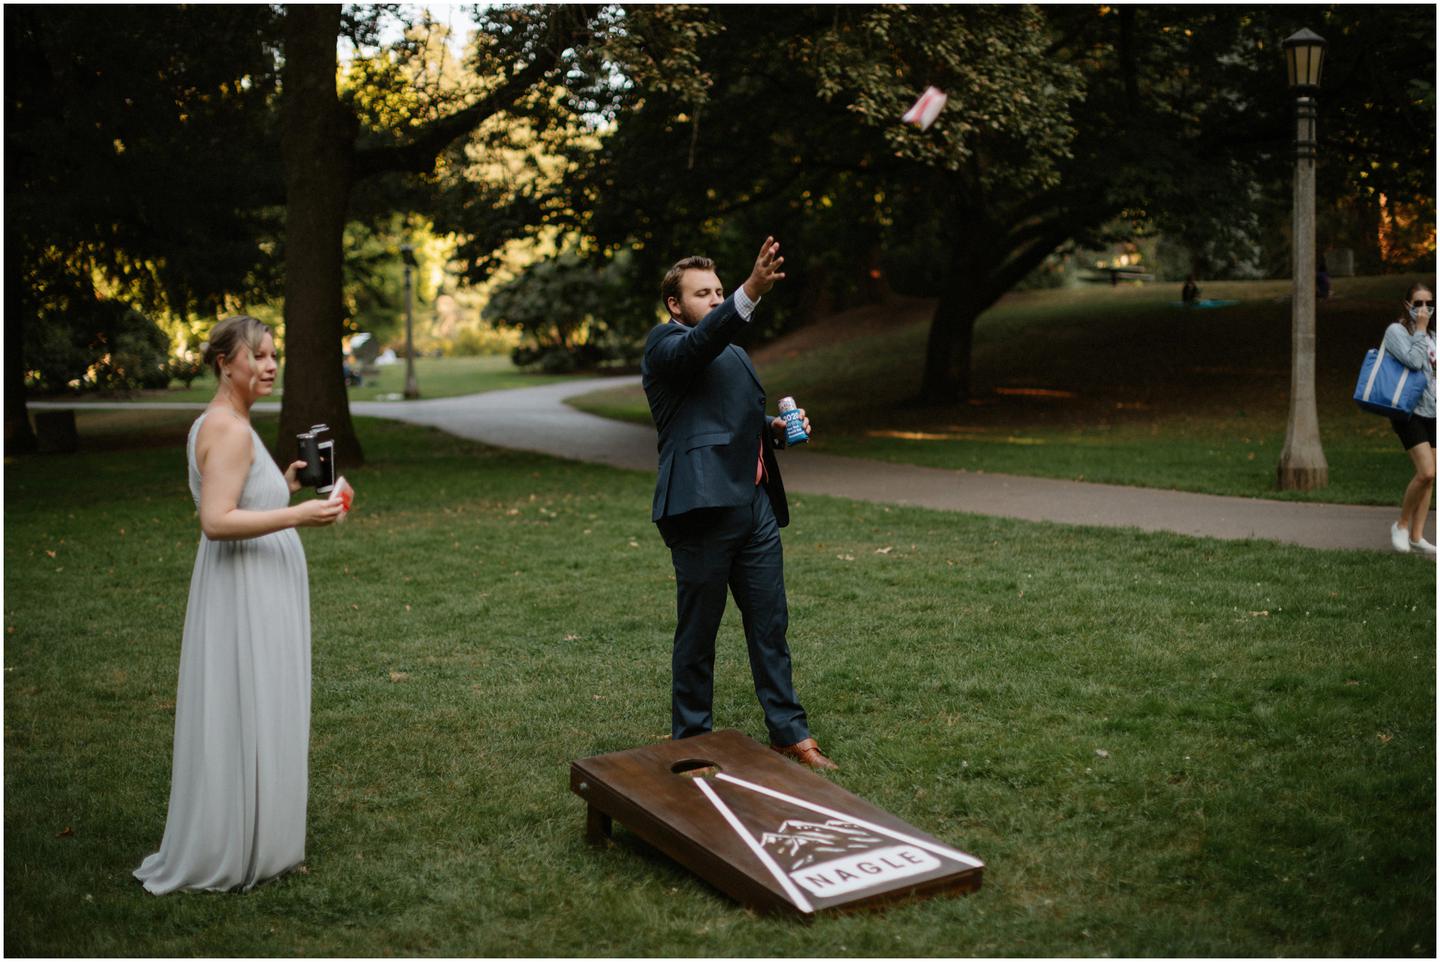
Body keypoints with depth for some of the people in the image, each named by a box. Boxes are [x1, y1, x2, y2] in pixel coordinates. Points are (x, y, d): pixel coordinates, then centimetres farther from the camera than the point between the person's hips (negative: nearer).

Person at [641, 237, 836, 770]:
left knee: (770, 626, 11)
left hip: (756, 504, 8)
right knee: (698, 634, 3)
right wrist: (751, 291, -41)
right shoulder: (666, 344, -3)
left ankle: (789, 734, 21)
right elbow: (700, 342, -26)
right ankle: (690, 739, 17)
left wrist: (777, 428, 9)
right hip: (703, 507, -8)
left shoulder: (734, 355, 23)